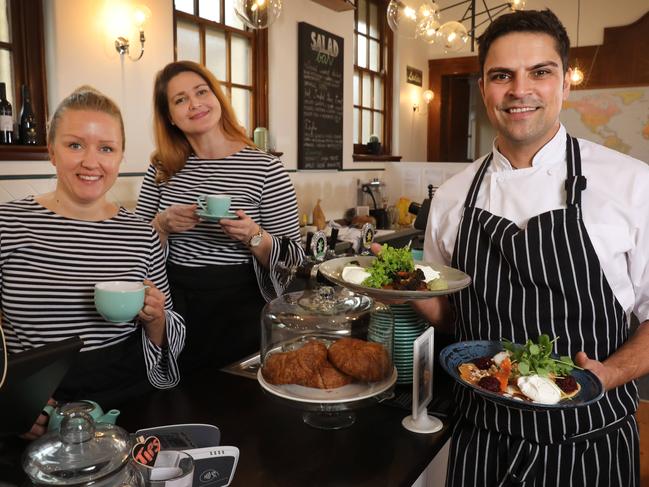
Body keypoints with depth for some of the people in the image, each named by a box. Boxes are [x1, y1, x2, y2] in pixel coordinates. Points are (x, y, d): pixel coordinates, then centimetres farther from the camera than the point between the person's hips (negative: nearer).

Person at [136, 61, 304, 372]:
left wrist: (253, 236, -24)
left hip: (238, 312, -2)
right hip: (173, 307, 3)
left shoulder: (265, 168, -9)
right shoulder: (162, 169, 3)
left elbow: (294, 258, -6)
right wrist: (163, 225, -13)